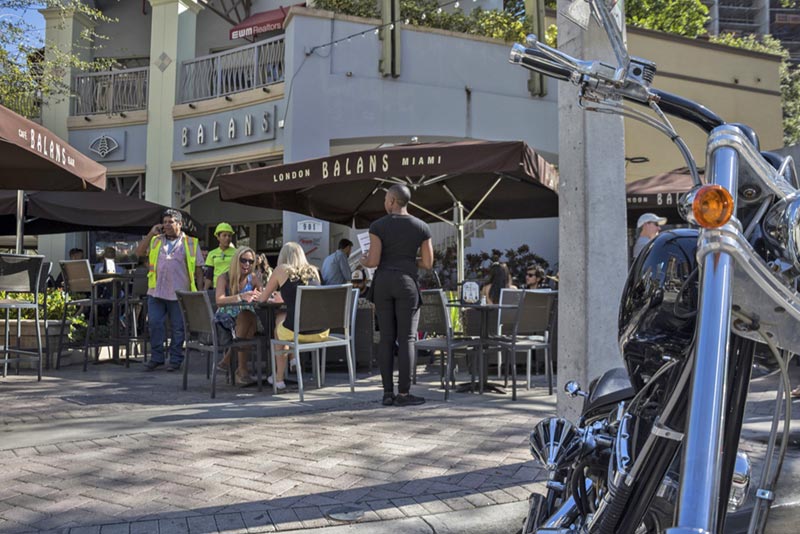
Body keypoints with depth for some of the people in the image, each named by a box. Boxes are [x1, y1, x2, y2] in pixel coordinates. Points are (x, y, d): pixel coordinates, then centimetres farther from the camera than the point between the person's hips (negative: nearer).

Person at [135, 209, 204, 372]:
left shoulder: (191, 243, 4)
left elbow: (198, 268, 3)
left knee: (178, 327, 3)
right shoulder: (156, 241, 13)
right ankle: (156, 358, 16)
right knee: (155, 324, 4)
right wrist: (151, 233, 0)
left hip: (179, 293, -3)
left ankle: (175, 359, 14)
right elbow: (139, 252, 5)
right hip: (156, 291, 3)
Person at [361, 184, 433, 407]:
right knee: (406, 338, 1)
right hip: (407, 282, -1)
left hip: (382, 282, 1)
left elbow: (373, 261, -9)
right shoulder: (421, 227, 1)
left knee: (386, 338, 6)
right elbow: (428, 263, 1)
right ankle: (403, 393, -1)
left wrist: (364, 262, 14)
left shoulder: (378, 226, -3)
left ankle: (388, 393, 7)